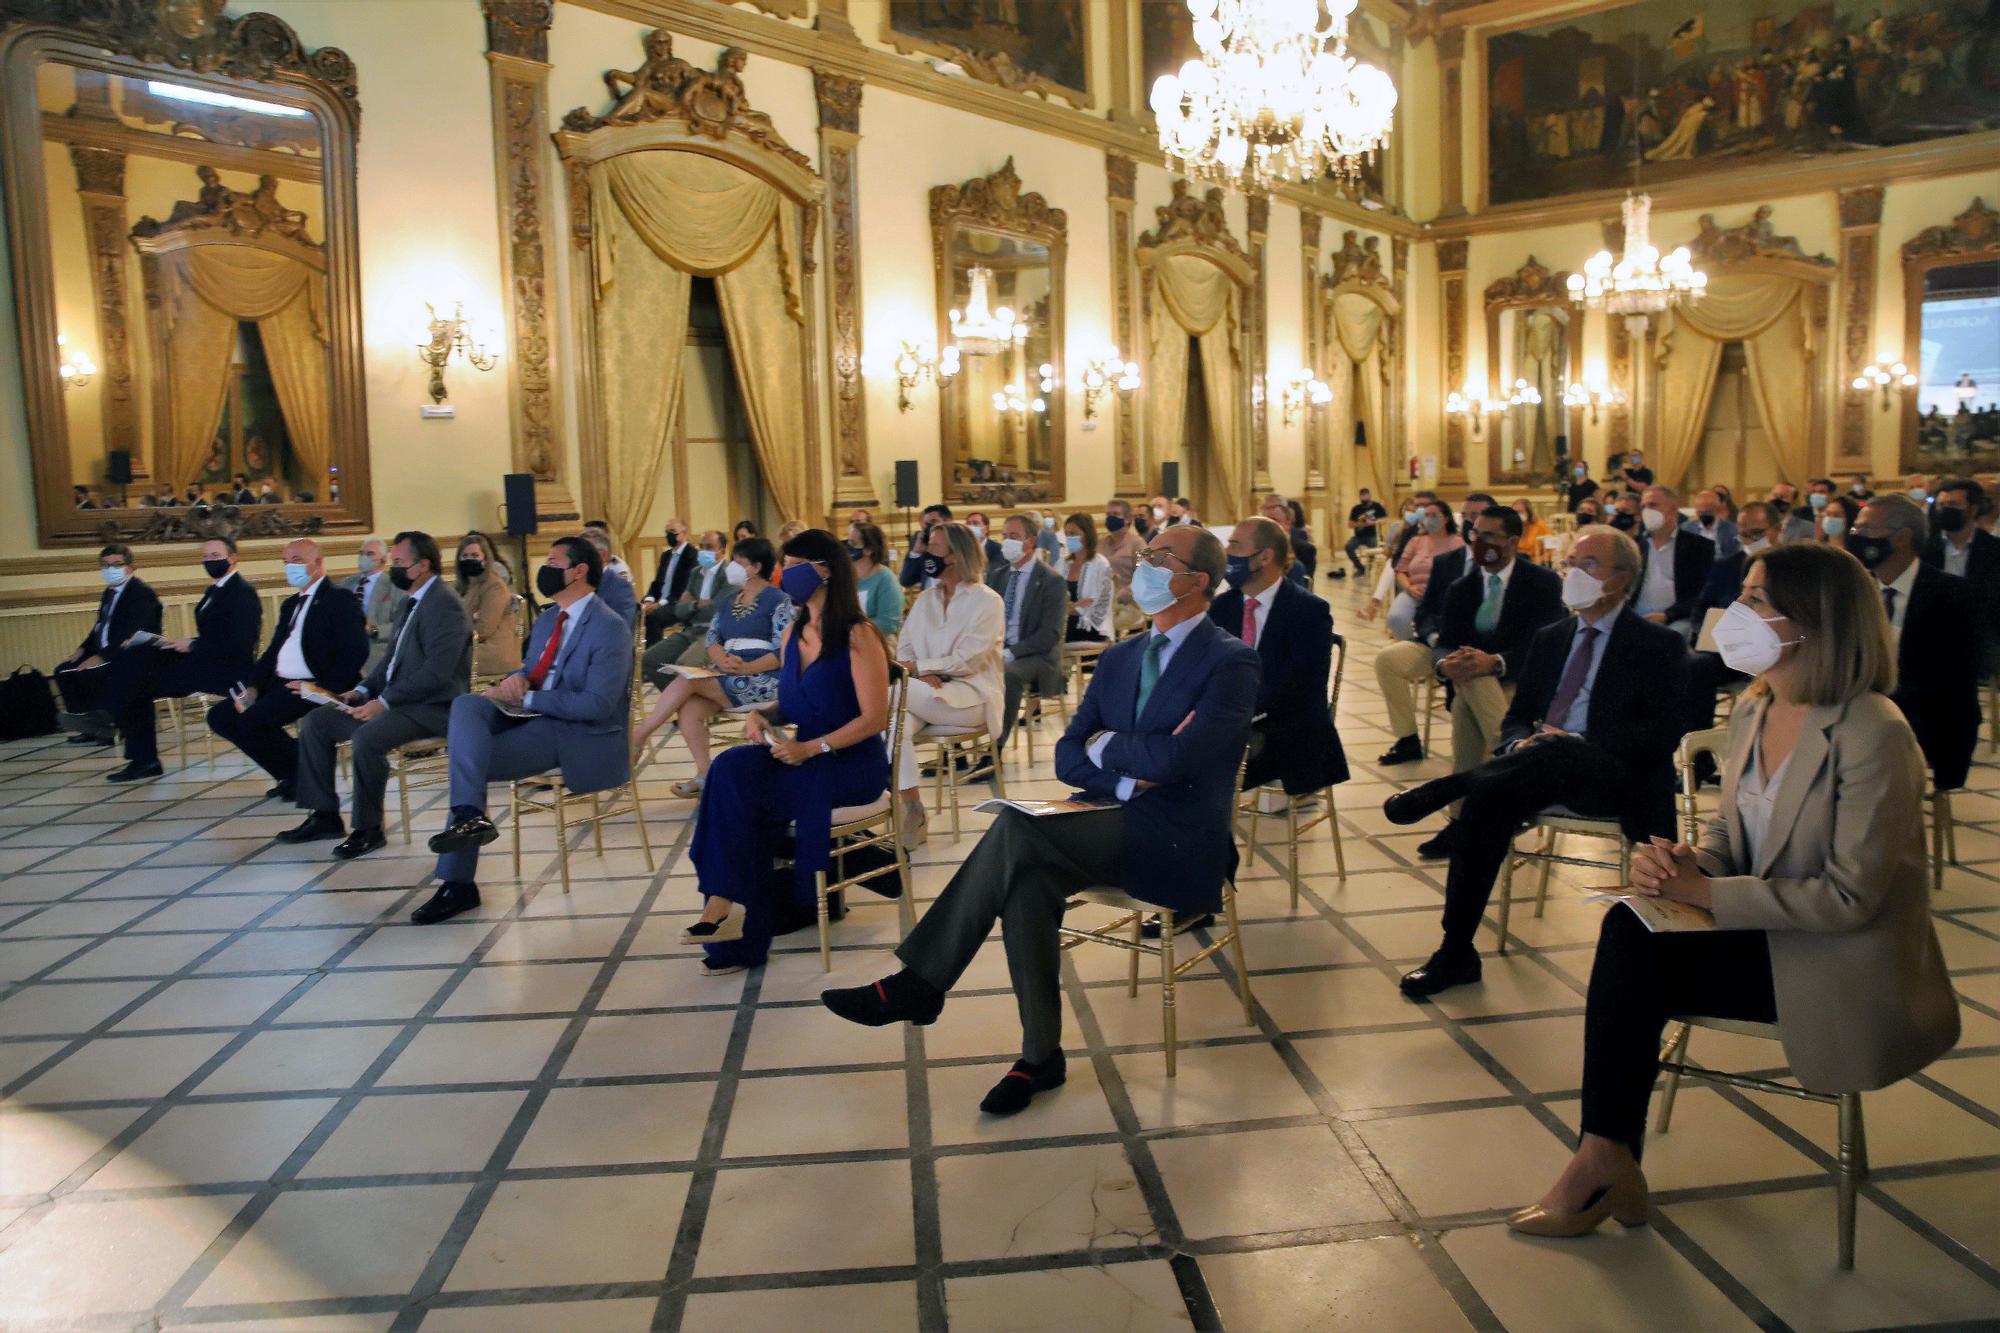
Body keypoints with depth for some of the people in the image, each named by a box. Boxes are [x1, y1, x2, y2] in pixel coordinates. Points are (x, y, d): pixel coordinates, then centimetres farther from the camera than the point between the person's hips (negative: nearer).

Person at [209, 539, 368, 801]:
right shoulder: (290, 604, 23)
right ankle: (291, 775, 7)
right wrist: (252, 688, 3)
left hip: (311, 687, -9)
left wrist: (325, 688, -25)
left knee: (253, 719, -27)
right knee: (220, 715, 0)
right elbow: (273, 651, 19)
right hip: (278, 684, 9)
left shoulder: (340, 599, -5)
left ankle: (303, 774, -3)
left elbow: (355, 651, -17)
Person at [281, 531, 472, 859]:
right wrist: (363, 691, 6)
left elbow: (436, 673, -24)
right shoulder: (411, 603, 16)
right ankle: (325, 816, 9)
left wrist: (383, 702, -22)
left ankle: (368, 829, -15)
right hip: (395, 701, 10)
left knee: (367, 737, -33)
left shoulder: (445, 607, -16)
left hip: (432, 708, -10)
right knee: (316, 721, 5)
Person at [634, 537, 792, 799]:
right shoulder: (728, 600, 19)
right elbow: (712, 637, 11)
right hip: (726, 678, 6)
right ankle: (703, 776, -19)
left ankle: (638, 738, -13)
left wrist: (747, 667, -24)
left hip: (762, 679, -6)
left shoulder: (778, 600, -3)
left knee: (687, 680, -23)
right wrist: (720, 659, -13)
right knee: (688, 710, -23)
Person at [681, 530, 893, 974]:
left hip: (854, 762, -7)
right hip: (804, 754, 7)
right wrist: (761, 715, -1)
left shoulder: (857, 636, -11)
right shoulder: (792, 633, 13)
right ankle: (726, 907, -23)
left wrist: (812, 748, -23)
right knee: (732, 767, -23)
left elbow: (874, 719, -15)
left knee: (736, 788, -24)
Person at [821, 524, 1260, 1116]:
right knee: (1029, 881, -27)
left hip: (1182, 846, -6)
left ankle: (919, 982, -16)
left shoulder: (1232, 661, -8)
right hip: (1121, 832, 6)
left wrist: (1108, 746, -3)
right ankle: (1040, 1056, -13)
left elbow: (1174, 759, -22)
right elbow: (1068, 755, 10)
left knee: (1017, 828, -27)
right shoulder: (1120, 657, 15)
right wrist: (1127, 781, -9)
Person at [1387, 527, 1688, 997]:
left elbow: (1663, 733, -7)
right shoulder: (1549, 638, 21)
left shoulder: (1658, 645, 4)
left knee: (1560, 753, -39)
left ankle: (1441, 789, -30)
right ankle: (1456, 952, -25)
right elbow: (1516, 717, 19)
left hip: (1608, 775, -4)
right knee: (1486, 798, -29)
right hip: (1541, 771, 4)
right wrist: (1522, 744, -7)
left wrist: (1577, 745, -19)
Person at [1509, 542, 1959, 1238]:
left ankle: (1605, 1161, -3)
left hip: (1843, 968, -7)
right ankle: (1605, 1159, -14)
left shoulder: (1874, 735, -22)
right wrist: (1683, 863, -11)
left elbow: (1850, 896, -22)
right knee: (1627, 928, -21)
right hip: (1766, 930, 7)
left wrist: (1709, 892, -22)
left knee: (1635, 961, -22)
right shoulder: (1754, 710, 2)